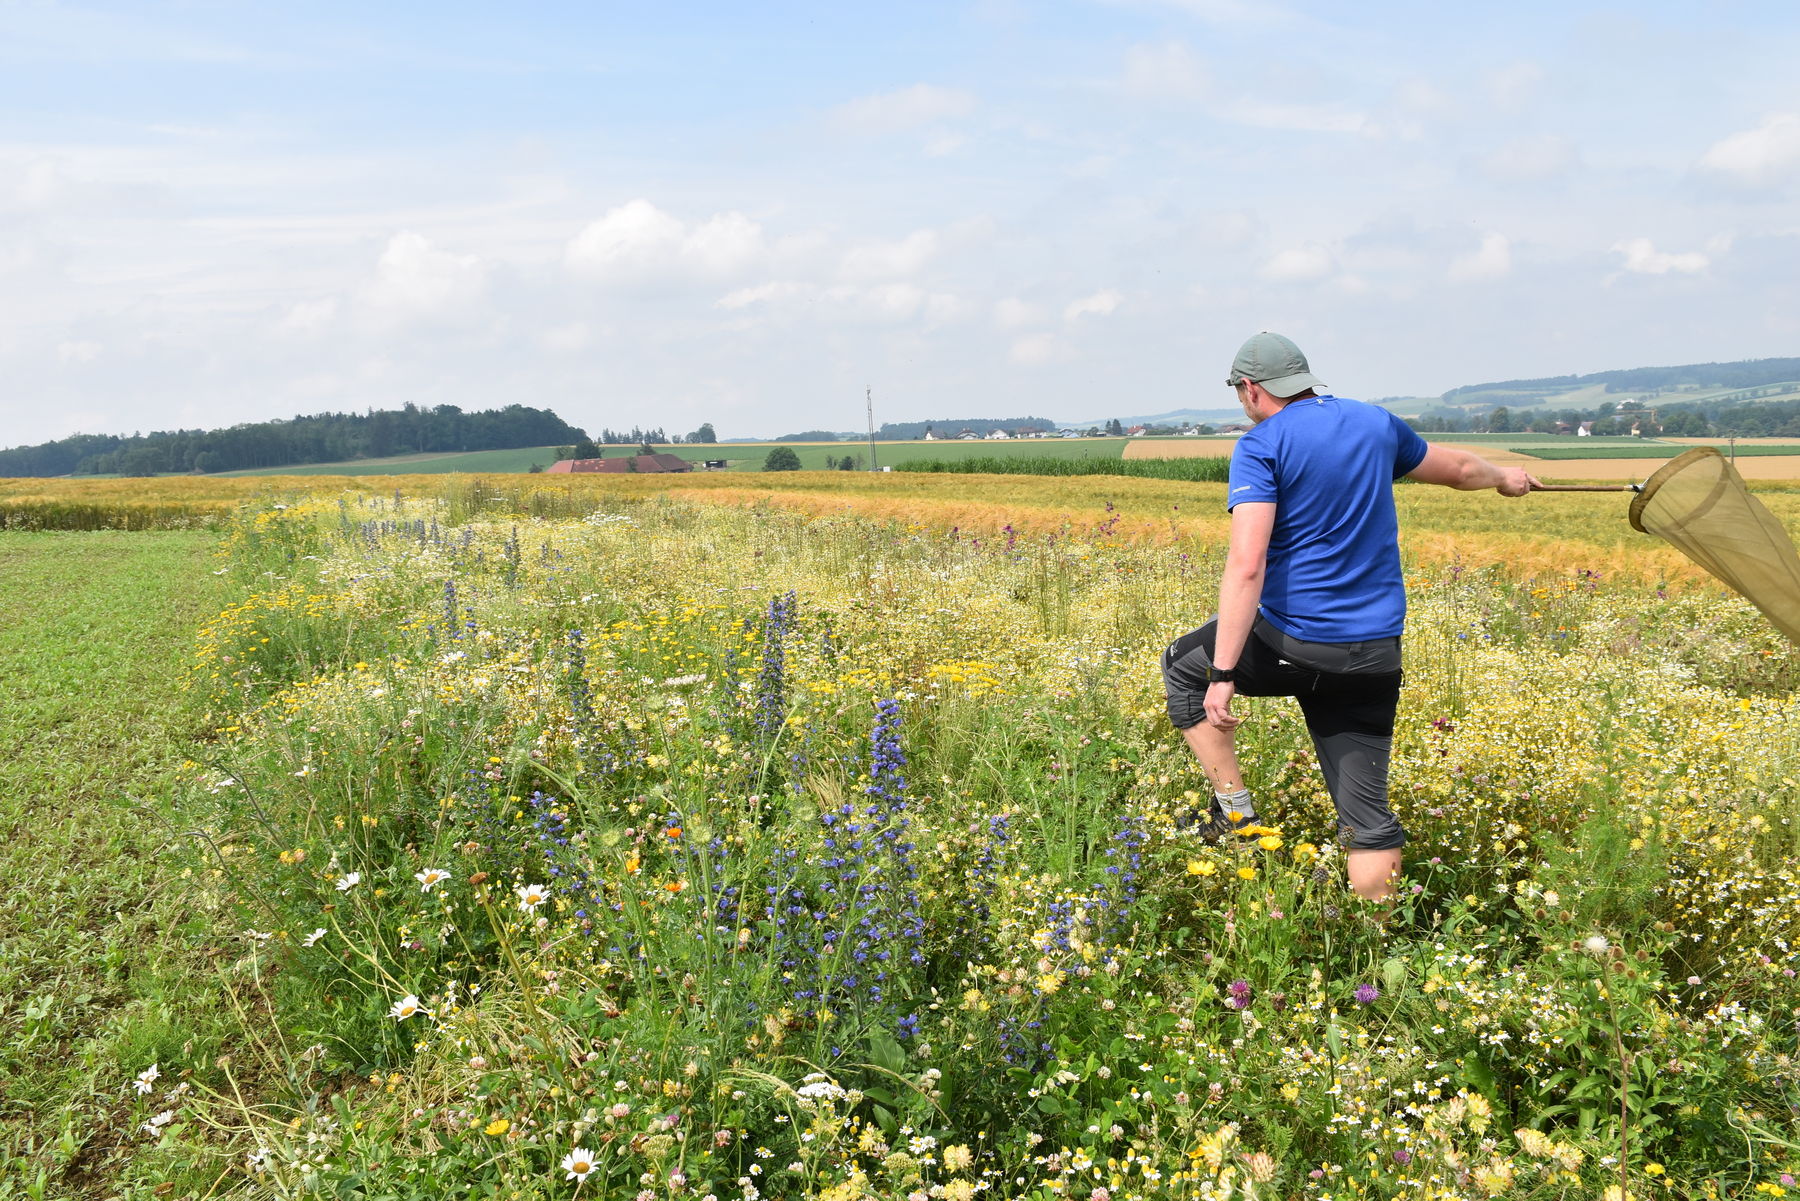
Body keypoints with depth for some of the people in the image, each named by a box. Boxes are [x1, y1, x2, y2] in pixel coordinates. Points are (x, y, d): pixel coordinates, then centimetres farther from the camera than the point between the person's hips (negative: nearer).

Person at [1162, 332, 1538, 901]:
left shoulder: (1261, 446, -9)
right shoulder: (1376, 424, 10)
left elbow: (1247, 565, -21)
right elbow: (1459, 468, 29)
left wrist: (1224, 674, -24)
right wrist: (1504, 477, 52)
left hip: (1291, 644, -5)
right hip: (1375, 653, 6)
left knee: (1183, 666, 23)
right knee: (1367, 814, 10)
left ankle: (1234, 810, 17)